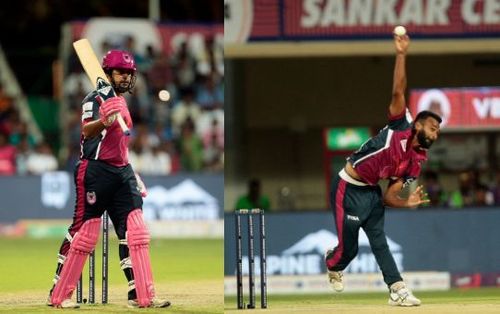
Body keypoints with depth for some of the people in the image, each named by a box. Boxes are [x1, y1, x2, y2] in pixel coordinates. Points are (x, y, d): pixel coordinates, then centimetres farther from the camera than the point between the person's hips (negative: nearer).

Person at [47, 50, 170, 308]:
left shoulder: (122, 103, 18)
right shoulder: (95, 100, -8)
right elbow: (87, 131, -27)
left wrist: (134, 176, 24)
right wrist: (104, 121, -48)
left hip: (121, 171, 8)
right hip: (95, 171, -8)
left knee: (134, 231, 0)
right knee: (84, 230, -6)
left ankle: (141, 295, 0)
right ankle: (58, 295, 2)